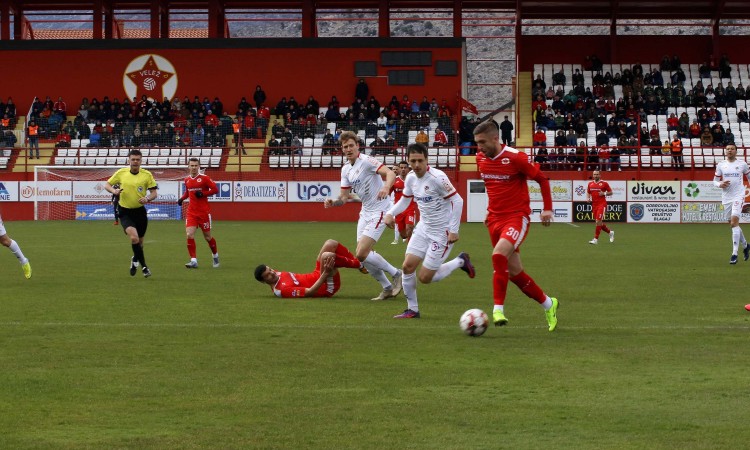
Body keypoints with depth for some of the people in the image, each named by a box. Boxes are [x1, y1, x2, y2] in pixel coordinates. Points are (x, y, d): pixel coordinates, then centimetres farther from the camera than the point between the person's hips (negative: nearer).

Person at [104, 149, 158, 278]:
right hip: (125, 211, -2)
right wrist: (113, 190, -16)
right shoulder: (121, 173, -3)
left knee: (139, 241, 12)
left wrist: (148, 198, -23)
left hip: (140, 211, 2)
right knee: (134, 237, -24)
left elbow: (154, 192, -1)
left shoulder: (147, 175, -4)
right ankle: (144, 266, -14)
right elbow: (107, 185, 6)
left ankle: (135, 260, 45)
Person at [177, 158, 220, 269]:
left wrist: (203, 194, -20)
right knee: (190, 235, -13)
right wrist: (182, 198, 6)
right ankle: (193, 261, -10)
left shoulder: (204, 178, -8)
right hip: (191, 212, 4)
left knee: (207, 237, 7)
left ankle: (215, 255, 34)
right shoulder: (187, 179, 8)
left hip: (204, 212, -4)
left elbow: (215, 189, -9)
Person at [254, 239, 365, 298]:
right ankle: (359, 265, -7)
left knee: (330, 244, 2)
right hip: (328, 286, -10)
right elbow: (309, 292, -29)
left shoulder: (277, 275, 1)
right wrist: (325, 273, -35)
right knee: (327, 255, -32)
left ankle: (359, 264, 14)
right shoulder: (282, 290, -27)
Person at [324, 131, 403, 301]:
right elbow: (344, 197, 10)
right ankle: (387, 288, 19)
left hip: (379, 211, -8)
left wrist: (386, 187, -48)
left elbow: (390, 173, -27)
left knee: (361, 254, -16)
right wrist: (332, 202, -11)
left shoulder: (366, 161, -15)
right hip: (365, 213, 8)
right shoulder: (345, 169, 8)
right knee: (362, 255, 5)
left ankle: (396, 274, 1)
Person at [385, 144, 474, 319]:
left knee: (425, 277, -5)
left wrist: (454, 230, -20)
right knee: (407, 266, -4)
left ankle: (460, 261, 17)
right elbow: (405, 200, 17)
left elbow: (457, 201, -19)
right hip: (423, 228, 7)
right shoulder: (410, 178, 1)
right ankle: (412, 309, 11)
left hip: (442, 232, -7)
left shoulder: (437, 178, -22)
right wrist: (390, 213, -2)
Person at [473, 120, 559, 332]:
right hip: (495, 219, 7)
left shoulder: (515, 158, -15)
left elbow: (541, 178, -4)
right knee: (514, 271, 8)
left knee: (499, 255, -31)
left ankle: (498, 309, -26)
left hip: (517, 217, -7)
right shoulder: (480, 159, 5)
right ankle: (548, 304, 29)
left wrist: (547, 208, -7)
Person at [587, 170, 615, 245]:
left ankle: (596, 239, -14)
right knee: (599, 222, 10)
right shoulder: (590, 184, 11)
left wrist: (604, 194, -14)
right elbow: (588, 193, 22)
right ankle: (610, 232, 34)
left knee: (598, 221, -16)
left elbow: (610, 192, 4)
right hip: (594, 205, 6)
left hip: (602, 204, -6)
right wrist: (588, 198, 1)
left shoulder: (604, 183, -2)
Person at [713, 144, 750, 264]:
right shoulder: (720, 165, 6)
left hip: (738, 196, -4)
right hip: (726, 197, 4)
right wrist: (720, 184, -12)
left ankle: (734, 254, -20)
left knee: (734, 222, -18)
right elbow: (715, 181, 9)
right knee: (733, 224, 12)